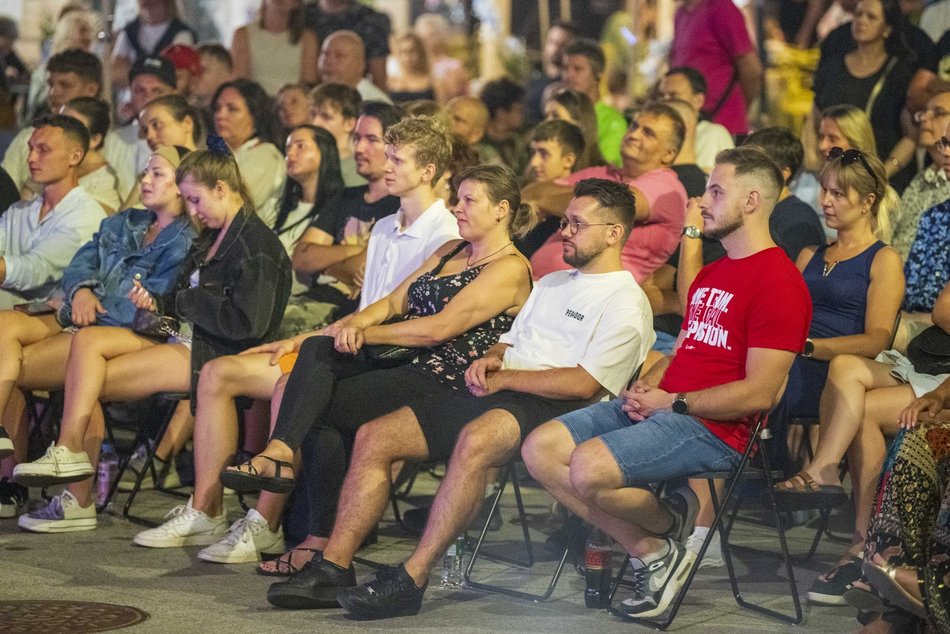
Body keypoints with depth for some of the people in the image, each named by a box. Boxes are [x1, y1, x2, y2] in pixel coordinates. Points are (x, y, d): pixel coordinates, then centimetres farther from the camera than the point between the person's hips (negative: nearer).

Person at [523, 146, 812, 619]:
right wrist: (645, 387, 4)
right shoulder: (711, 274, 23)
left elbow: (759, 394, -17)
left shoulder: (778, 282, -11)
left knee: (589, 468, -29)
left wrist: (673, 403, -12)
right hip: (659, 407, 10)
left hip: (714, 427, -10)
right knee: (541, 449, -6)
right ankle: (648, 552, -4)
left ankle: (668, 524, 1)